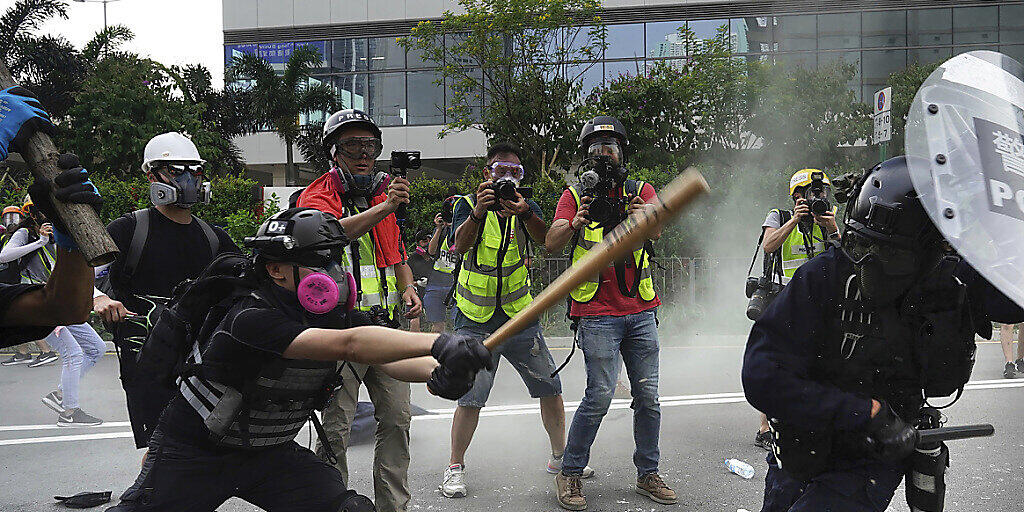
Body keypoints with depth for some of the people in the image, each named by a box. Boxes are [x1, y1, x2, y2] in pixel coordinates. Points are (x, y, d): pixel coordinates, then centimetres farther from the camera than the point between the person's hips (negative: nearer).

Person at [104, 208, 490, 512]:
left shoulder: (329, 315, -8)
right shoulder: (251, 316, -31)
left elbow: (383, 357, -18)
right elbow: (348, 345, -44)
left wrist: (435, 374, -41)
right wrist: (437, 343, -53)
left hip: (267, 450, 6)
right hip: (191, 453, -5)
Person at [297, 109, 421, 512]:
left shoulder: (384, 193, 16)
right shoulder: (318, 195, -3)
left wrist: (408, 289, 6)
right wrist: (383, 208, -34)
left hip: (385, 325, 6)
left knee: (397, 418, 9)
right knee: (336, 427, -1)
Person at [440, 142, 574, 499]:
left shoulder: (526, 206, 5)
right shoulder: (468, 204, -1)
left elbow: (543, 237, -16)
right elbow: (460, 246, -21)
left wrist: (525, 214, -37)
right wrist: (477, 212, -40)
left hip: (519, 315, 3)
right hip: (476, 320, -3)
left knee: (550, 388, 6)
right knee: (469, 397, -8)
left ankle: (560, 457, 25)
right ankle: (455, 466, 11)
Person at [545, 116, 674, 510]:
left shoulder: (641, 191, 9)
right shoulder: (575, 195, 5)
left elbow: (656, 230, -11)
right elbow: (551, 243, -10)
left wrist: (641, 216, -34)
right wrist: (575, 224, -30)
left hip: (641, 313, 3)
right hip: (598, 313, -3)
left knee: (648, 396, 6)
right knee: (599, 396, -10)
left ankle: (648, 474, 22)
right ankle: (570, 474, 7)